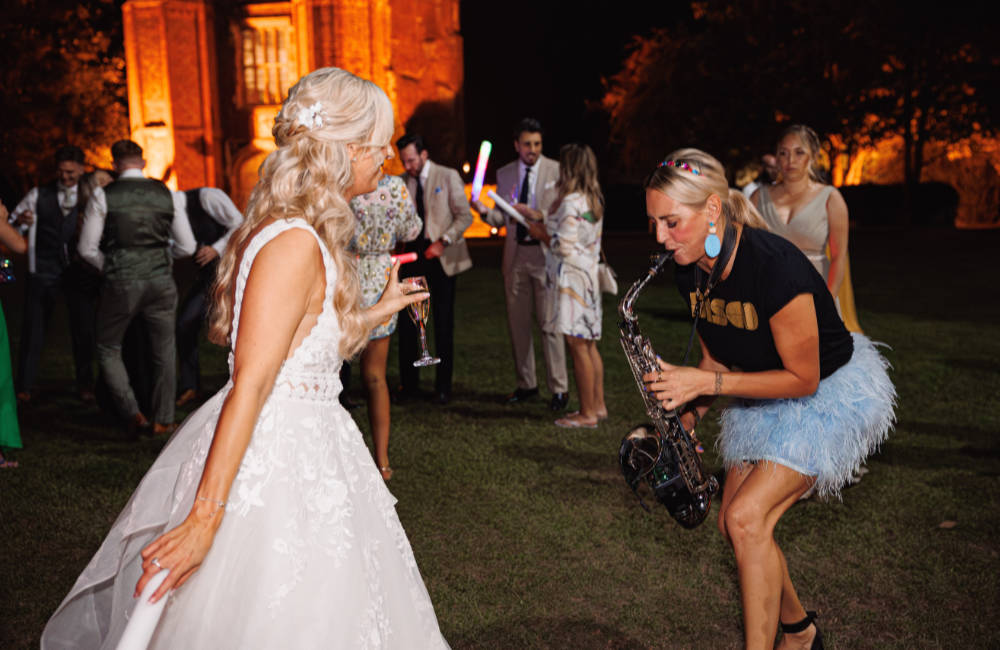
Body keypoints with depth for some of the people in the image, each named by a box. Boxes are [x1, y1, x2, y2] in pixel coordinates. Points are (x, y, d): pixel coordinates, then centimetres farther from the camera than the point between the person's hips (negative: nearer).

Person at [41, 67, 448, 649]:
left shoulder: (311, 235, 10)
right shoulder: (295, 244, -21)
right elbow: (251, 385, -25)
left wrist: (384, 308, 28)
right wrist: (205, 517, -25)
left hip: (310, 445, 10)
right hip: (274, 464, -10)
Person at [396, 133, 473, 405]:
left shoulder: (448, 176, -3)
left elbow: (464, 216, -5)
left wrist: (443, 242, -16)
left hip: (442, 258, -3)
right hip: (412, 255, 3)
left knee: (443, 324, 2)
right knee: (406, 322, 2)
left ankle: (443, 387, 11)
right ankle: (408, 383, 15)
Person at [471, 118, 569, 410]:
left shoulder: (557, 171, -2)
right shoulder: (504, 174, 10)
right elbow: (501, 219, 12)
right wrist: (484, 210, -8)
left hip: (546, 253, -4)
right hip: (515, 255, 4)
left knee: (549, 322, -5)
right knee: (517, 323, 9)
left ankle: (559, 388, 3)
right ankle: (526, 385, 21)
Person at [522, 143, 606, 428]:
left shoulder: (571, 203, -18)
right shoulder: (593, 200, 12)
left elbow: (564, 246, -19)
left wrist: (541, 234, -4)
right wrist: (536, 216, 23)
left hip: (572, 279, -10)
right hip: (588, 276, 10)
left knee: (577, 345, -4)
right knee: (589, 345, 14)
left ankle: (587, 414, 1)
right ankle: (598, 405, 21)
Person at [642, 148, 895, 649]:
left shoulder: (774, 268, -33)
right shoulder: (691, 272, -8)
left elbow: (803, 379, -25)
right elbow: (719, 359, 5)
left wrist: (706, 383, -29)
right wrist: (686, 417, -9)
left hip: (831, 390, -8)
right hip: (765, 395, 8)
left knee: (747, 518, -19)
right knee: (734, 524, 9)